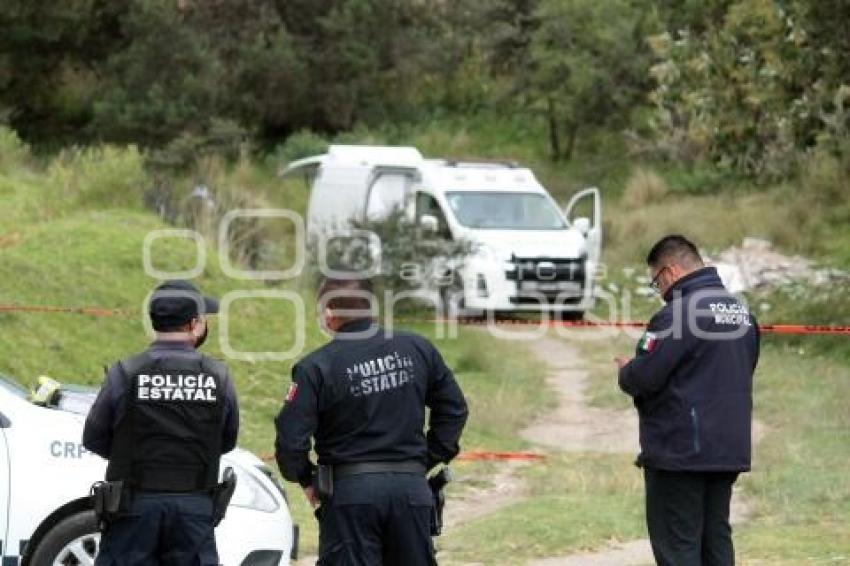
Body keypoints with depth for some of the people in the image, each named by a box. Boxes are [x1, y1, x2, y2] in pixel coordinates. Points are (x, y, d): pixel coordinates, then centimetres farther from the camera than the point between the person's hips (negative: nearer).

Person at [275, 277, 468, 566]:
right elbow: (454, 409, 14)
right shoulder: (418, 349, 5)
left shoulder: (316, 367, -9)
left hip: (350, 490, -4)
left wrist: (307, 479, 6)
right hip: (413, 487, 4)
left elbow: (290, 438, -11)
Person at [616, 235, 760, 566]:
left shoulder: (680, 312, -17)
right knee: (716, 539, 14)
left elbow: (644, 377, -21)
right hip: (730, 449, 8)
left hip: (680, 452, -8)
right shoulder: (742, 312, 11)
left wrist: (625, 372, 2)